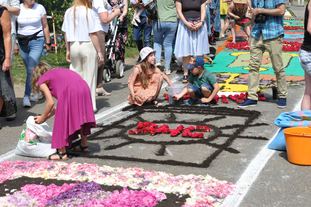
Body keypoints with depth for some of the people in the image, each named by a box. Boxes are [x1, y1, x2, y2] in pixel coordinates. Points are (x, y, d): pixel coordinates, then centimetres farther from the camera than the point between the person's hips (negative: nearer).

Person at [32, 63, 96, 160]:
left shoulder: (42, 80, 14)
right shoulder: (56, 73, 34)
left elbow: (51, 103, 2)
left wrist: (42, 118, 16)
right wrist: (46, 116, 34)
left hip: (71, 92, -8)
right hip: (84, 87, 8)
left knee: (62, 122, 5)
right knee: (80, 117, 24)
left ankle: (62, 153, 10)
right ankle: (84, 145, 37)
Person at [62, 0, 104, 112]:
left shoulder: (68, 12, 5)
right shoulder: (89, 12, -10)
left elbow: (66, 33, 8)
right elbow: (93, 34, -12)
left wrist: (68, 50, 16)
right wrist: (99, 51, -7)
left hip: (74, 46, 4)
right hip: (88, 46, -4)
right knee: (89, 77, 4)